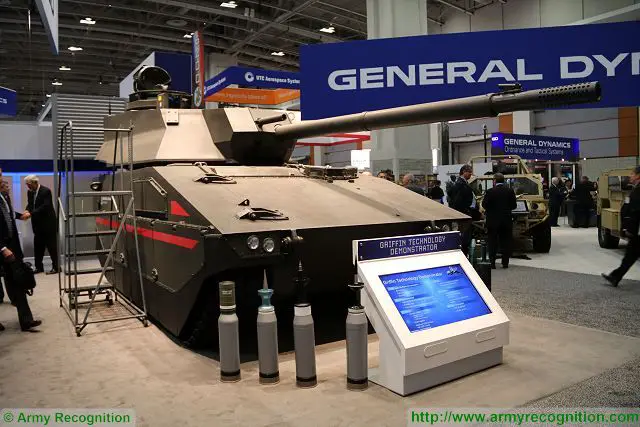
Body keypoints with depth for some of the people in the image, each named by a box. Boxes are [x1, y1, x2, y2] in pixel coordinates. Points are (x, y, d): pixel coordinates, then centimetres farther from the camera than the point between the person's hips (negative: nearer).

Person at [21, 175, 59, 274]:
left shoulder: (46, 191, -14)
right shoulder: (30, 192, 8)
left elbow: (45, 206, -22)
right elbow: (30, 204, 10)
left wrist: (31, 214, -27)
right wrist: (27, 211, -13)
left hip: (48, 223, -7)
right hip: (37, 224, 7)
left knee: (52, 245, -2)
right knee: (38, 246, 9)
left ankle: (56, 267, 5)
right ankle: (39, 267, 18)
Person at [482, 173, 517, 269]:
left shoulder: (490, 192, -12)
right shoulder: (510, 191, -2)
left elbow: (484, 204, -9)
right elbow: (514, 205, 0)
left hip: (493, 220, -2)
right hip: (506, 220, 3)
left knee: (492, 242, 6)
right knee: (506, 242, 10)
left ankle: (492, 263, 4)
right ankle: (505, 263, 11)